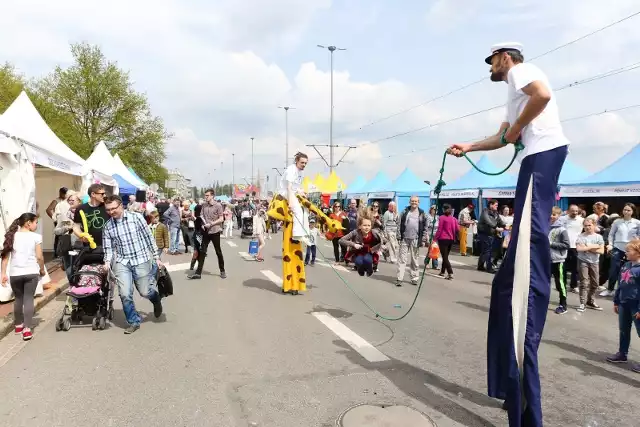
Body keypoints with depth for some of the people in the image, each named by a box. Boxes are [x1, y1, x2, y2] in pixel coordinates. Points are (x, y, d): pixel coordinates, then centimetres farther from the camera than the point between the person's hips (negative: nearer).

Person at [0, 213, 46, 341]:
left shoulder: (12, 236, 7)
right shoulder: (36, 237, -3)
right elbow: (39, 257, -4)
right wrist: (42, 270, 12)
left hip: (15, 273, 3)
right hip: (31, 272, -3)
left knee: (18, 298, 19)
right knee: (28, 299, 2)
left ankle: (18, 325, 33)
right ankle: (27, 329, -3)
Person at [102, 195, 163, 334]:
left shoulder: (136, 217, -7)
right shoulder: (108, 226, 2)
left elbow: (149, 238, -3)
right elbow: (108, 247, 7)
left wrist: (156, 257, -2)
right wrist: (107, 262, -12)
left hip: (141, 260, -2)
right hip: (122, 262, 3)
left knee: (145, 292, 3)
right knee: (125, 294, -7)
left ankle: (156, 297, 40)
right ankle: (134, 321, 14)